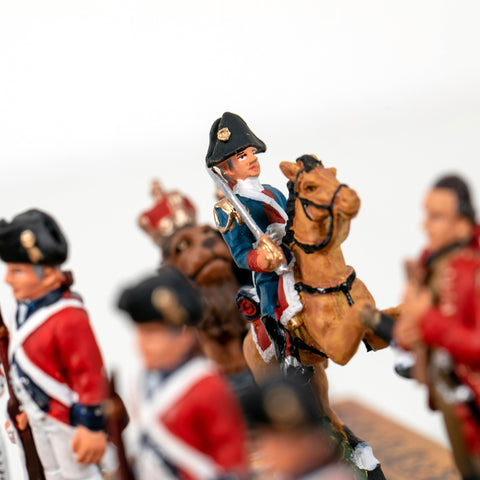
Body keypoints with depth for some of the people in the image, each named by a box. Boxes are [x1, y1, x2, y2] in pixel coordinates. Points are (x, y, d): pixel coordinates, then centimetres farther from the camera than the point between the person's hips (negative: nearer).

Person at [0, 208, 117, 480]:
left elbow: (90, 375, -28)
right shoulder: (26, 307, -3)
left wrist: (92, 427, -23)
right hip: (40, 415, 9)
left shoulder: (68, 318, -32)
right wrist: (30, 406, 19)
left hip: (68, 420, -9)